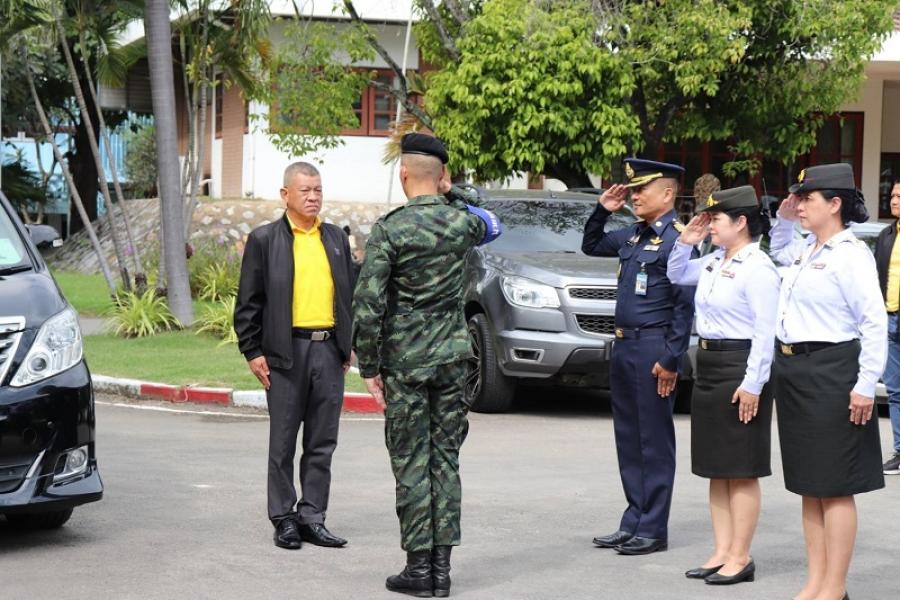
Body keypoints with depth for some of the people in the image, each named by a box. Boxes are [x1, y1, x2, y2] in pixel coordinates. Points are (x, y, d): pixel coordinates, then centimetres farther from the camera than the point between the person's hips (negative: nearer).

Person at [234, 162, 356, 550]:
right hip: (286, 352, -4)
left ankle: (312, 517, 13)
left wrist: (349, 345, 13)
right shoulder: (264, 240, 1)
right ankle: (284, 519, 11)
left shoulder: (336, 238, 13)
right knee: (283, 443, 3)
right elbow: (248, 302, 1)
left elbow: (349, 294, 19)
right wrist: (252, 352, -5)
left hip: (330, 350, 4)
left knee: (322, 443, 6)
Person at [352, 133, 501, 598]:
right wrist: (450, 198, 23)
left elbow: (368, 306, -14)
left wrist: (370, 368, -5)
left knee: (411, 464, 2)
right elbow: (492, 226, 28)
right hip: (452, 359, 4)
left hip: (405, 363, -4)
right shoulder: (463, 222, 0)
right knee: (446, 460, 8)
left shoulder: (389, 230, -12)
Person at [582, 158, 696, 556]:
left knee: (655, 441, -2)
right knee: (628, 438, 13)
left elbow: (685, 304, -17)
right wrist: (602, 210, 13)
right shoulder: (633, 235, 13)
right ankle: (634, 522, 21)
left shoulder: (677, 238, -13)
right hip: (624, 345, 9)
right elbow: (591, 246, 30)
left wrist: (671, 359, -19)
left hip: (653, 349, -9)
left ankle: (653, 530, 4)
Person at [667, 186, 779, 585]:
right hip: (708, 365, 9)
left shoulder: (757, 268, -16)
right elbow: (675, 276, 29)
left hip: (740, 369, -9)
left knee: (741, 472, -2)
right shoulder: (714, 262, 10)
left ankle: (740, 558, 4)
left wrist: (753, 385, -22)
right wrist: (686, 241, 13)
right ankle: (722, 553, 19)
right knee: (716, 468, 12)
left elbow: (766, 332, -19)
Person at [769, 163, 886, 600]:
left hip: (830, 374, -9)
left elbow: (875, 322, -17)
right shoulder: (804, 250, 13)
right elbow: (777, 251, 39)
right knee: (809, 486, 13)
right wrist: (784, 219, 20)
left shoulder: (850, 253, -13)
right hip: (792, 371, 9)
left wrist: (866, 385, -19)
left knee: (834, 488, -2)